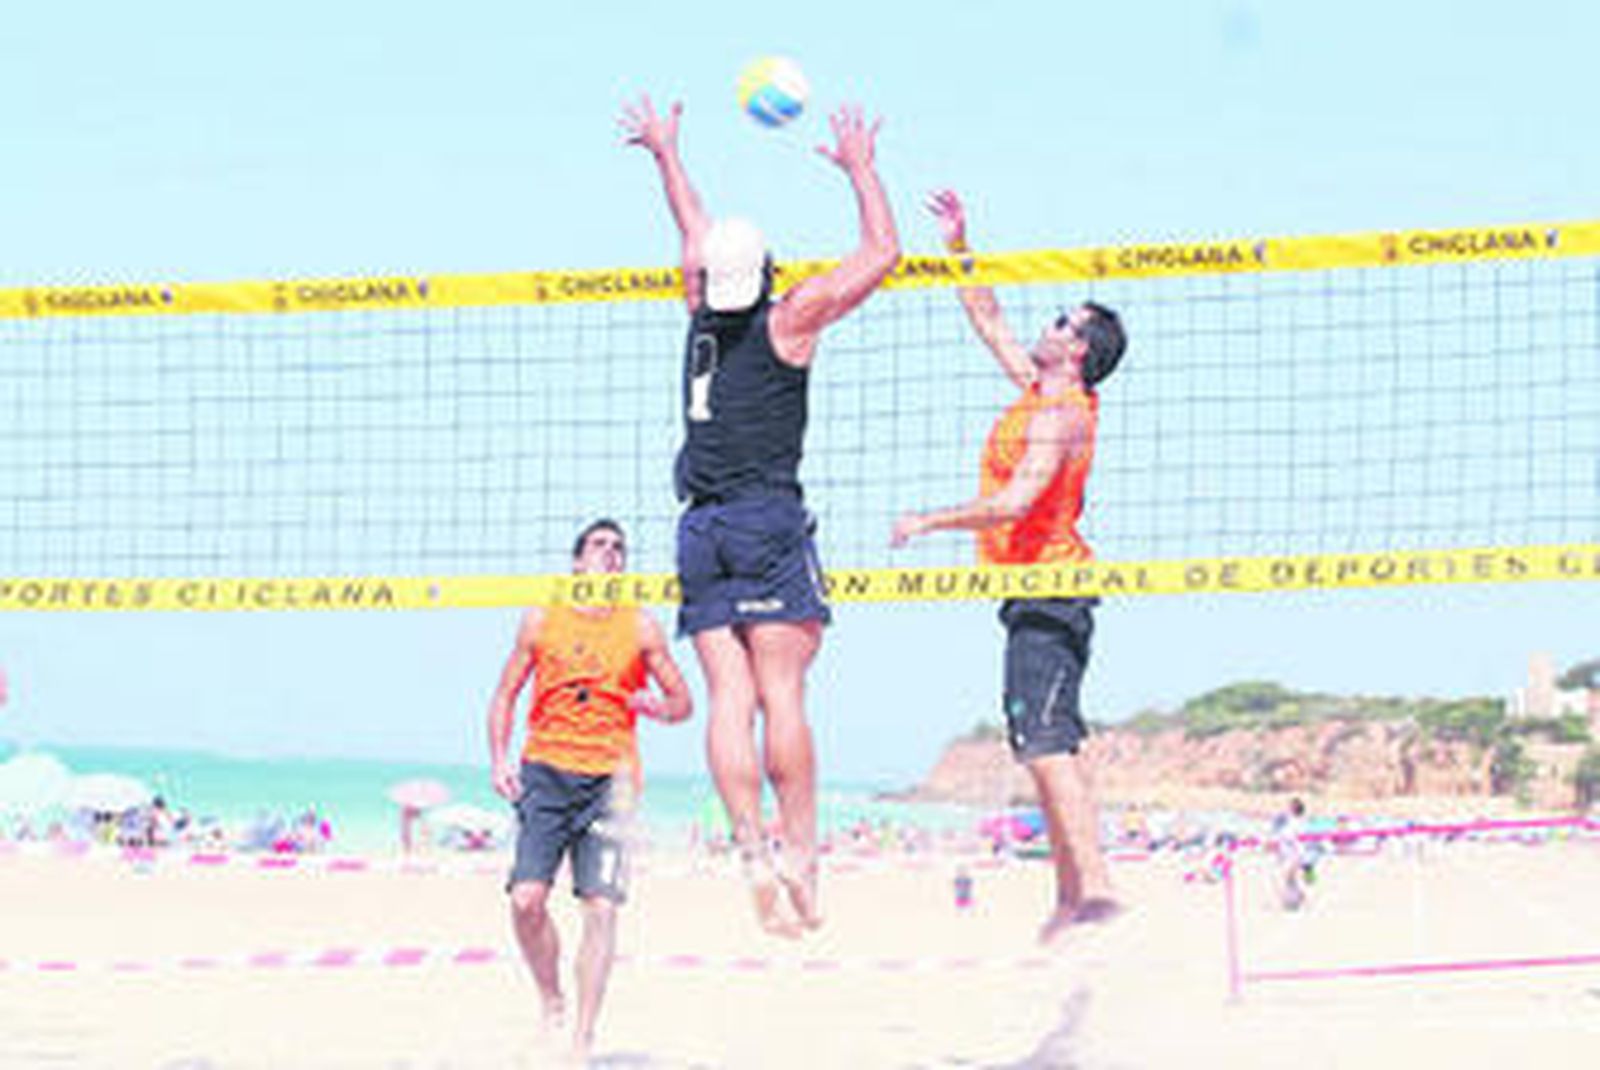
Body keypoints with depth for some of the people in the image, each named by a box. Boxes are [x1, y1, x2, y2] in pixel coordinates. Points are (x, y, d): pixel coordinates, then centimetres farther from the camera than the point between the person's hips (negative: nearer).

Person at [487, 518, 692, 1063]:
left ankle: (583, 1038, -2)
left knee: (601, 908, -8)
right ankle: (551, 1002, 12)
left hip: (608, 777, 0)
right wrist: (499, 760, 0)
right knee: (526, 899, -13)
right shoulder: (542, 619, 9)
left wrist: (657, 706, -11)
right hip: (545, 771, 0)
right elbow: (505, 695, 13)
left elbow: (683, 701, 12)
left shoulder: (641, 628, 7)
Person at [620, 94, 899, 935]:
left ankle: (754, 855, -13)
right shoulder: (788, 320, 1)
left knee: (730, 697, -3)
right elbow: (881, 253, 6)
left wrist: (665, 154, 45)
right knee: (781, 693, -8)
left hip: (702, 527, 4)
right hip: (768, 519, -4)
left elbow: (696, 235, 31)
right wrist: (860, 168, 17)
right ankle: (799, 851, -12)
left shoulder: (702, 314, 12)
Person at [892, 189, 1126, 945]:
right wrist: (958, 246, 23)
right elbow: (988, 321, 26)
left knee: (1046, 745, -18)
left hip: (1045, 593, -10)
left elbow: (1015, 502, -24)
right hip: (1042, 596, 10)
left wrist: (927, 522, -17)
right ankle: (1071, 896, 10)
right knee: (1049, 746, 9)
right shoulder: (1040, 393, 13)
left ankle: (1095, 888, -25)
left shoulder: (1060, 415, -14)